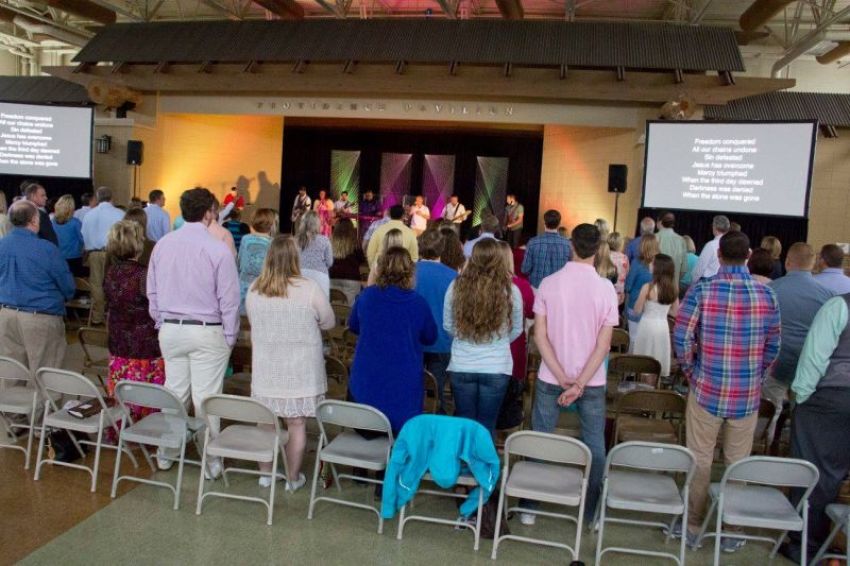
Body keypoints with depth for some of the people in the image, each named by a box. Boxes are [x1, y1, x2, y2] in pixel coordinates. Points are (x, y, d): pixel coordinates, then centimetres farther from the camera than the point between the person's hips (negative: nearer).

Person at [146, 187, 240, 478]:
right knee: (206, 398, 2)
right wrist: (230, 337, 0)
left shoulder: (162, 245, 2)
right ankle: (210, 460, 13)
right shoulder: (218, 250, -14)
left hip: (170, 330, 5)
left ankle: (166, 454, 28)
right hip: (206, 332, -5)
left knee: (174, 392, 16)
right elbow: (228, 299, -10)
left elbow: (152, 291, 10)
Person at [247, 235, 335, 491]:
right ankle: (293, 478, 20)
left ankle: (265, 474, 30)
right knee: (297, 424, 8)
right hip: (301, 371, -3)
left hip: (265, 369, 3)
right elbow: (329, 322, -2)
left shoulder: (254, 290, -5)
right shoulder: (310, 289, -15)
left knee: (267, 422, 16)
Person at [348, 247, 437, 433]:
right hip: (404, 386, -1)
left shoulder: (366, 296, -7)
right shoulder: (418, 303, -11)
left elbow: (353, 326, 12)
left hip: (365, 384, 1)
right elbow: (430, 338, 6)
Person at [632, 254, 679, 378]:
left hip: (647, 325, -4)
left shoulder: (647, 287, -15)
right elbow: (674, 312, 6)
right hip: (663, 326, 4)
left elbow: (637, 310, -8)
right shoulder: (674, 288, -2)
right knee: (660, 359, 14)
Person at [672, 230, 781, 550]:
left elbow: (682, 338, -11)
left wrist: (691, 372, 5)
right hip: (748, 395, 2)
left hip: (707, 390, -2)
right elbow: (773, 347, 2)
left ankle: (693, 525, 22)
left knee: (700, 460, 11)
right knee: (738, 463, 14)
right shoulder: (767, 295, -4)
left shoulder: (701, 290, -11)